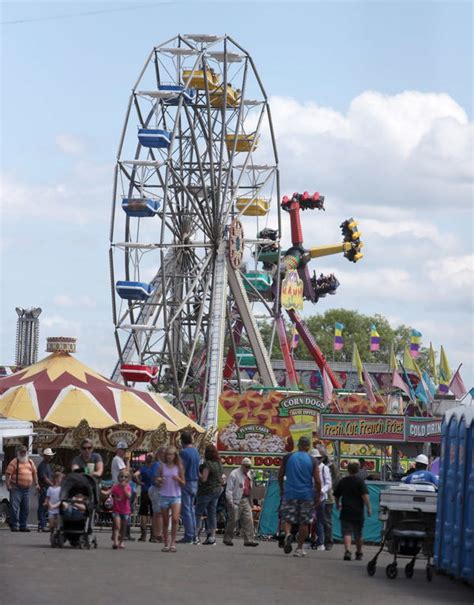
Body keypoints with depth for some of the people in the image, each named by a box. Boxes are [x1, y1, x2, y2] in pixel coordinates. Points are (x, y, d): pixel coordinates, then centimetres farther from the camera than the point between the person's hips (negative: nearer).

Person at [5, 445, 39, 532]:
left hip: (26, 489, 6)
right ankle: (14, 525, -5)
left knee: (25, 508, 7)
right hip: (16, 488, -6)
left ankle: (23, 526, 15)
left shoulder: (30, 462, 17)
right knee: (14, 507, -9)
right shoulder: (14, 462, -2)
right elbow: (8, 473, -8)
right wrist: (8, 485, -16)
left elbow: (34, 472, 23)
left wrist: (36, 484, 14)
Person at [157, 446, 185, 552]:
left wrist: (178, 479, -16)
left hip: (175, 496, -2)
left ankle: (173, 542, -12)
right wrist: (159, 481, -10)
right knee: (165, 522, 6)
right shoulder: (162, 467, 5)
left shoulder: (179, 467, 2)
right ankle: (166, 543, 15)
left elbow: (183, 484, 5)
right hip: (164, 496, 2)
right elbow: (158, 483, 12)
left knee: (175, 519, -19)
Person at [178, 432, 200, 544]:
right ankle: (194, 535, 14)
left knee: (186, 510, -5)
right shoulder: (196, 452, 11)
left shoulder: (184, 452, -14)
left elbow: (182, 470, -17)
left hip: (186, 483, -8)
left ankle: (188, 536, -6)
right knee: (191, 509, 14)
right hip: (195, 482, 8)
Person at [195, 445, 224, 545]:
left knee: (198, 512, -2)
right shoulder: (219, 464, 10)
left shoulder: (207, 464, -15)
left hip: (207, 491, -8)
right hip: (217, 490, 8)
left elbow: (203, 478, -19)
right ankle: (212, 536, 6)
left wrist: (198, 472, -5)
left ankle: (196, 535, -6)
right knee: (212, 513, 10)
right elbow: (221, 479, 16)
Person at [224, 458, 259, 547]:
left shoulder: (248, 475, 17)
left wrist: (250, 501, 15)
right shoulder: (234, 474, -7)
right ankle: (227, 539, 11)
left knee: (248, 520, -1)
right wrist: (231, 502, -17)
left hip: (246, 500, 7)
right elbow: (229, 489, -11)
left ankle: (249, 539, -3)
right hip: (236, 501, -7)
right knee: (233, 520, -1)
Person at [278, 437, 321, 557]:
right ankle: (300, 548, 10)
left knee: (287, 518, 6)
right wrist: (318, 496, 6)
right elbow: (317, 481, -5)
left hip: (290, 493, 0)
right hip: (306, 495, 0)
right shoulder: (312, 461, -2)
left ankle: (287, 534, -25)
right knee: (304, 522, 8)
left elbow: (280, 476, 7)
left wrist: (282, 490, 22)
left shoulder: (288, 458, 1)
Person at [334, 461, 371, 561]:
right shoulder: (360, 481, -5)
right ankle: (359, 553, 25)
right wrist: (368, 508, -12)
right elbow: (365, 495, -15)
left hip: (346, 511, 1)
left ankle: (347, 551, -26)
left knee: (347, 533, -5)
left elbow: (336, 495, 16)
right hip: (358, 512, -1)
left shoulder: (342, 481, 5)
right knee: (358, 534, 13)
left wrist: (338, 505, 33)